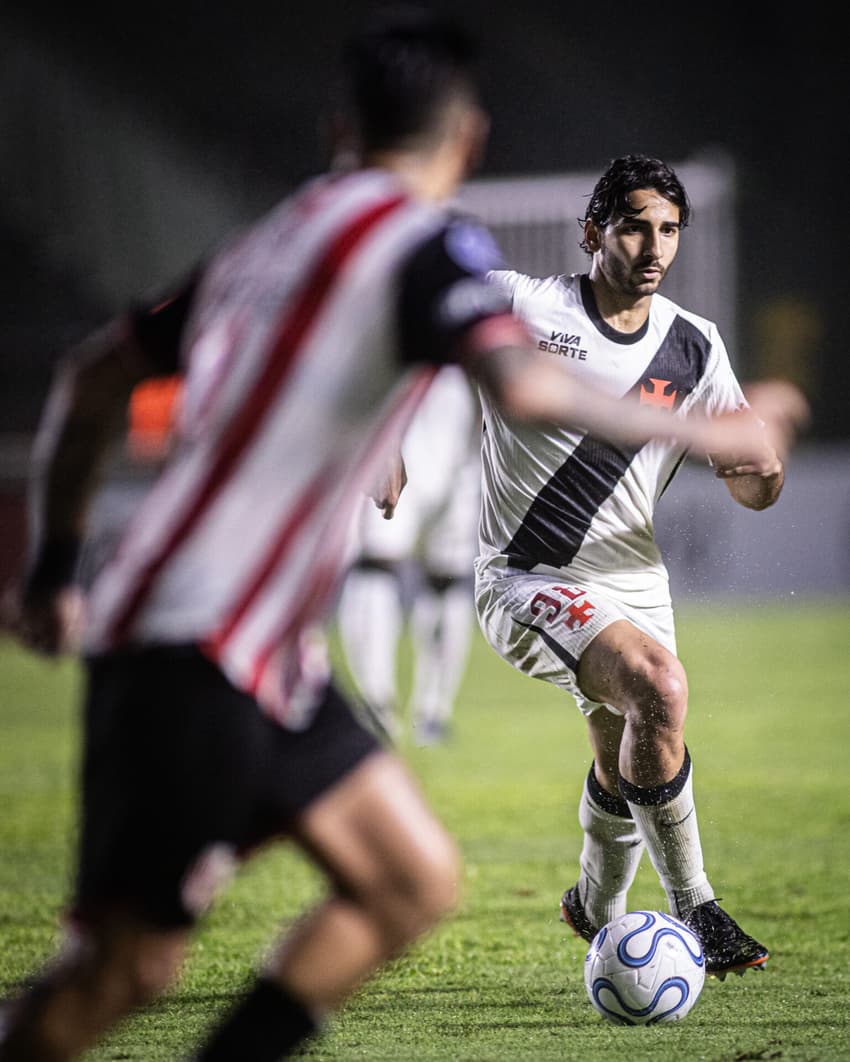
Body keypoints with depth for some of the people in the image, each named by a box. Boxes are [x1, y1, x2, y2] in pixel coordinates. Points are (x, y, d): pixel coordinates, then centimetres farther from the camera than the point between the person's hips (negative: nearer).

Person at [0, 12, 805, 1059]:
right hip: (192, 658, -9)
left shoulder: (273, 236, 17)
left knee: (414, 882, 9)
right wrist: (700, 431, -16)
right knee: (130, 962, -6)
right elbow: (520, 384, -27)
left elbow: (90, 375, 21)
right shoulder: (426, 241, -8)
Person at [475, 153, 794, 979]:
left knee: (626, 771, 11)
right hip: (527, 579, -5)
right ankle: (692, 906, -19)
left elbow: (752, 492, 5)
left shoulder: (693, 347, 3)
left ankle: (597, 907, 44)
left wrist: (762, 469, -19)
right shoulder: (516, 305, -10)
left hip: (632, 582, 5)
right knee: (660, 686, -29)